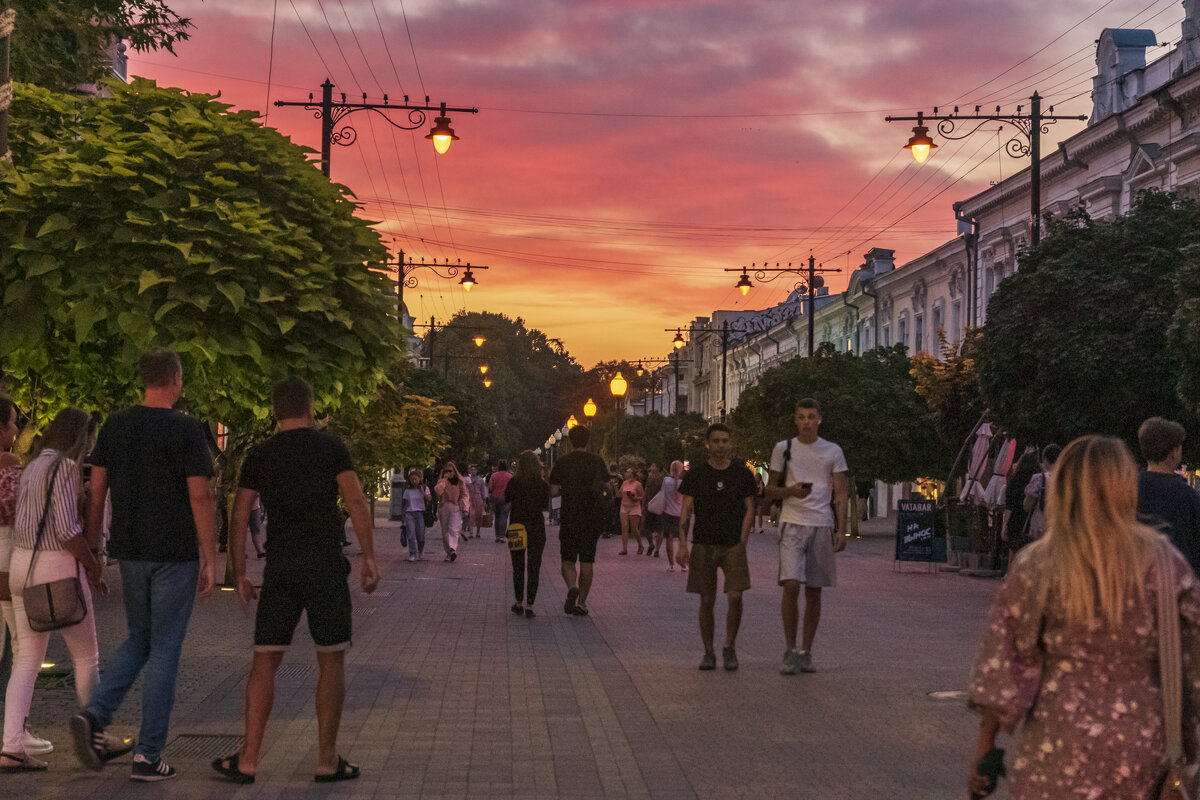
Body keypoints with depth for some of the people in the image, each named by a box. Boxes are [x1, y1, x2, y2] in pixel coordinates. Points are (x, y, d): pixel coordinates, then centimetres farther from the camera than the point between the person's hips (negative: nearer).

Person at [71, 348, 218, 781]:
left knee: (138, 641, 20)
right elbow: (200, 498, -12)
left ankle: (95, 714, -1)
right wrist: (210, 560, -6)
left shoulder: (114, 426, 5)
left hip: (129, 551, 5)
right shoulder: (186, 430, -10)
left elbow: (96, 493, 7)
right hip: (175, 554, -5)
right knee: (164, 651, 3)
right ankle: (148, 755, 5)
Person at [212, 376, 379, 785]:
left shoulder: (259, 455, 7)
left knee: (265, 661, 6)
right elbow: (356, 502, -8)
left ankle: (248, 760, 3)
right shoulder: (331, 447, 1)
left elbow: (239, 518, 5)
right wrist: (369, 558, -5)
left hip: (280, 567, 2)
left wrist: (239, 575, 11)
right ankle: (327, 760, 8)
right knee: (331, 660, 6)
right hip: (326, 564, -2)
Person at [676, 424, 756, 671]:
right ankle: (708, 652, 14)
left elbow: (749, 509, 8)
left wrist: (742, 542, -2)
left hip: (733, 545, 0)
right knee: (707, 601, 2)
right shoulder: (696, 474, 5)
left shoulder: (742, 473, 6)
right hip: (703, 545, 0)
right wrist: (683, 544, -6)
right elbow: (686, 510, 3)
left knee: (735, 597, -12)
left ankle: (729, 648, 7)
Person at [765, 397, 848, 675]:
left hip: (822, 525, 1)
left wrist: (841, 530, -1)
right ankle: (790, 650, -6)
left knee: (814, 591, 4)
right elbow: (770, 489, 11)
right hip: (792, 523, -1)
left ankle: (806, 652, 12)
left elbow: (841, 494, 7)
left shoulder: (833, 451, 9)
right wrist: (791, 491, -10)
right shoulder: (784, 449, 8)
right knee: (791, 585, -15)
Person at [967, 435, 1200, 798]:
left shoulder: (1035, 565, -8)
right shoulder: (1160, 559, -6)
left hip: (1062, 747, -1)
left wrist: (985, 747, -1)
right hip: (1143, 740, 1)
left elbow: (1003, 661, -7)